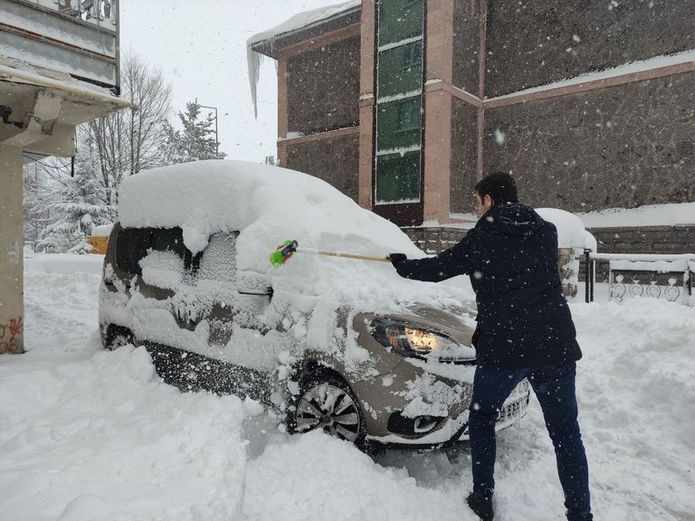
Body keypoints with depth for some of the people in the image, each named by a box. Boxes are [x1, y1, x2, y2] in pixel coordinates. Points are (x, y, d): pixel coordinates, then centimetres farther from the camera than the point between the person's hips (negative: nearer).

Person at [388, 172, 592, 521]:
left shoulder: (480, 239, 1)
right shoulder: (546, 233, 11)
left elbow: (437, 269, 10)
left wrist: (402, 265, 29)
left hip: (503, 348, -3)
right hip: (555, 346, 3)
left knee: (482, 418, 19)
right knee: (566, 432, 13)